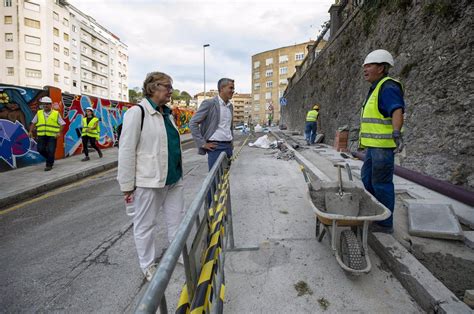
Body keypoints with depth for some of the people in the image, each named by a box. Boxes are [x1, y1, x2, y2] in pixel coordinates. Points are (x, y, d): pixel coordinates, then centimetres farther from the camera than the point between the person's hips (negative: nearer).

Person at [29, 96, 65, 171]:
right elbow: (33, 123, 14)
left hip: (52, 135, -3)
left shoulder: (56, 113, 0)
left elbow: (62, 124, -1)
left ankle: (49, 165, 10)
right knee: (40, 149, 2)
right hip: (41, 135, 3)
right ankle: (50, 159, 28)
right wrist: (30, 131, 5)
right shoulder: (39, 113, 9)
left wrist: (59, 132, -12)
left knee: (51, 151, -3)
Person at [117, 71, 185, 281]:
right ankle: (148, 266, 28)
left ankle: (179, 254, 36)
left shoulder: (166, 113, 12)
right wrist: (127, 185, -13)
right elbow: (126, 150, -14)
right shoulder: (137, 112, -12)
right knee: (146, 224, 9)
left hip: (173, 179, 8)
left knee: (177, 218, 16)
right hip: (148, 180, -7)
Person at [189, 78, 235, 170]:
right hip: (216, 146, -7)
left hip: (228, 146, 7)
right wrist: (203, 143, -12)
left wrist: (231, 141, 15)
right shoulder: (209, 103, -8)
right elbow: (192, 123, -11)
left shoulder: (230, 106, 13)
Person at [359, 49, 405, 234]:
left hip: (383, 144, -10)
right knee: (367, 178, 18)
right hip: (374, 144, 10)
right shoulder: (376, 88, 19)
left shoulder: (388, 87, -12)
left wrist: (397, 132, -43)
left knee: (381, 183, -3)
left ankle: (385, 223, 10)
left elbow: (397, 110, -28)